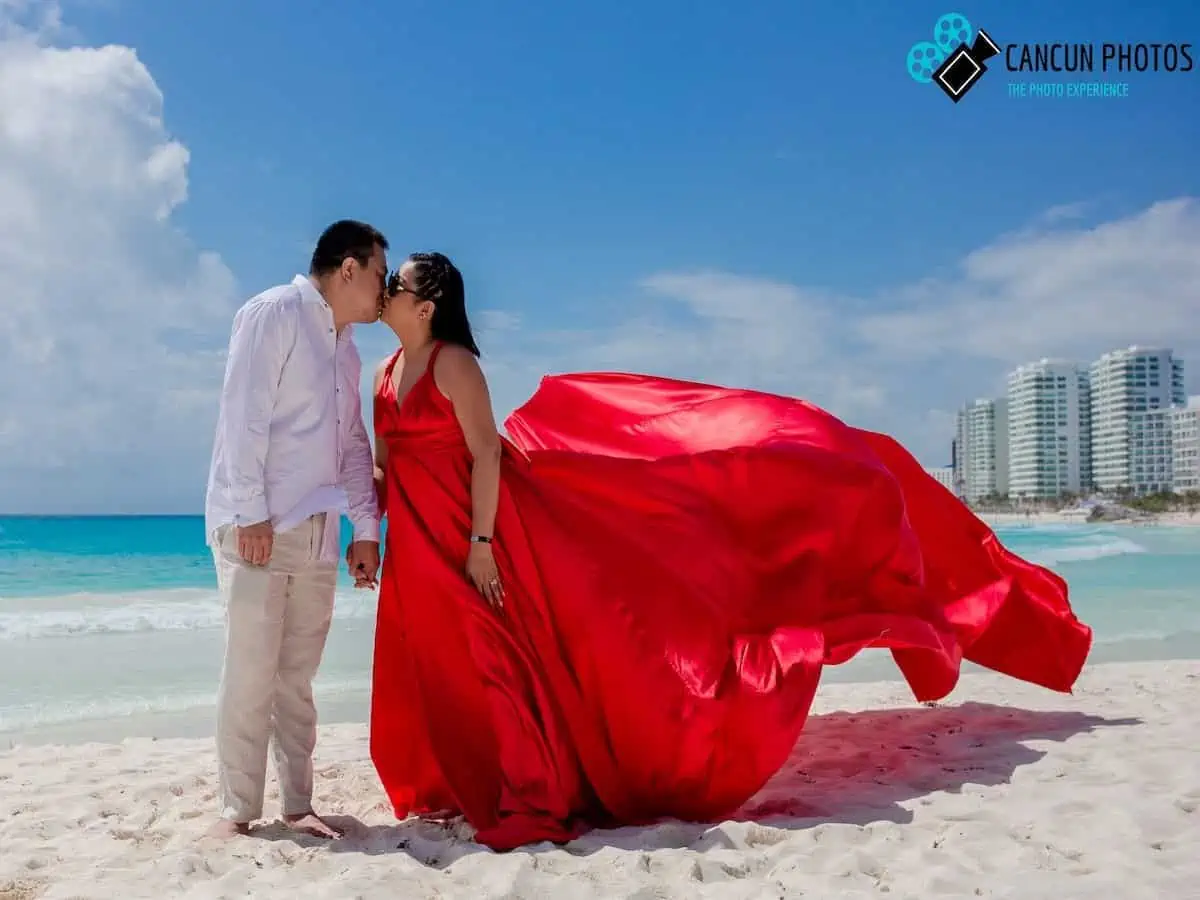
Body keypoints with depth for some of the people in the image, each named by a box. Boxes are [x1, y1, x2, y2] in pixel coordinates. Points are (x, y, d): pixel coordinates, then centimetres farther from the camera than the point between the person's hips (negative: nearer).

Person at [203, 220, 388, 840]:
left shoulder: (346, 349, 19)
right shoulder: (273, 313, -4)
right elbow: (243, 415, -12)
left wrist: (365, 526, 12)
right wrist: (251, 511, -17)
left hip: (317, 532, 7)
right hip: (256, 525, -7)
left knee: (298, 674, 8)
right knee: (250, 671, -5)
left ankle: (297, 804, 14)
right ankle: (237, 809, 6)